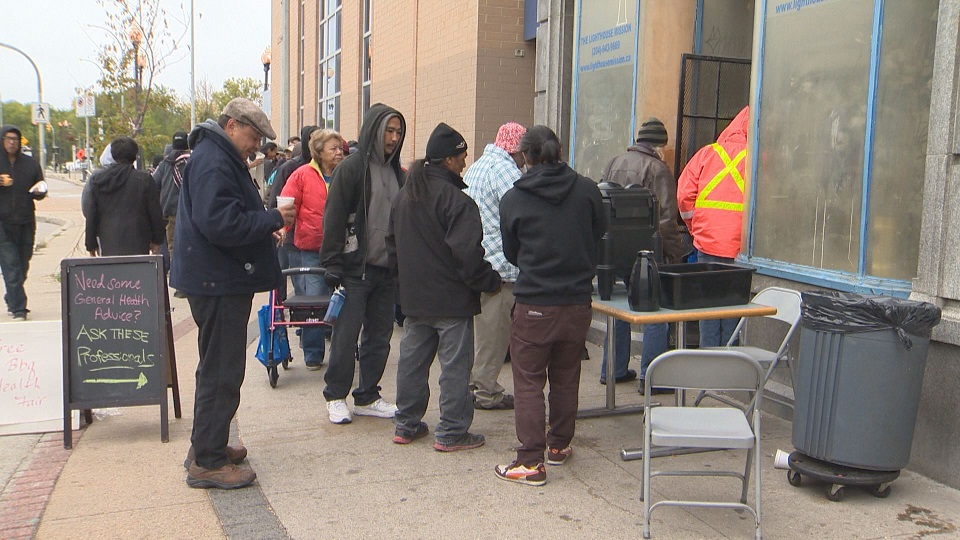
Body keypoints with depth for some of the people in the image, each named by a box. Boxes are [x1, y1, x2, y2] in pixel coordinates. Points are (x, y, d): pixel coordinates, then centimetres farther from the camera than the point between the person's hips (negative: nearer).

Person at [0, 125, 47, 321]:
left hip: (26, 223, 3)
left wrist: (39, 192, -8)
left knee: (22, 266, 10)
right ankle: (18, 308, -8)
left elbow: (40, 192, 16)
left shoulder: (30, 163, 9)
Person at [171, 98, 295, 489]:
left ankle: (207, 446, 30)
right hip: (218, 282, -11)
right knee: (221, 371, -5)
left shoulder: (222, 160, 19)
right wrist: (273, 219, -19)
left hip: (221, 280, 11)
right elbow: (221, 224, -27)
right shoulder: (212, 163, -17)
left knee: (219, 367, 18)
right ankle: (207, 462, 3)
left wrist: (267, 223, 9)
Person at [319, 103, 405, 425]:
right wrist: (332, 264, -15)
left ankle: (368, 397, 22)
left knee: (379, 336, 11)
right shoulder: (351, 168, -7)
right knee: (346, 336, 0)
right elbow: (334, 218, -11)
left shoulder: (396, 172, 12)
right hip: (355, 268, -6)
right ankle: (336, 397, 15)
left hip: (387, 269, 6)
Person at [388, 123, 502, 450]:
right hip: (452, 299, -8)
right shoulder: (455, 198, -17)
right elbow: (467, 252, -21)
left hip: (414, 297, 8)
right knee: (455, 365, 1)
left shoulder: (404, 195, 11)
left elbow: (393, 244, 19)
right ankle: (452, 433, 6)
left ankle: (406, 425, 24)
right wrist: (490, 282, -9)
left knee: (412, 361, 14)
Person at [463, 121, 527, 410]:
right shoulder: (505, 169, -15)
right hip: (497, 263, -10)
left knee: (480, 326, 18)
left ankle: (474, 384, 27)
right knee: (494, 330, 0)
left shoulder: (477, 165, 17)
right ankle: (487, 393, 8)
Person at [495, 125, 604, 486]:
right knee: (566, 379, 18)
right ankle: (559, 445, 32)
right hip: (578, 303, 3)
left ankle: (531, 461, 4)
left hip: (533, 305, -3)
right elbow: (598, 236, 11)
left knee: (528, 382, 5)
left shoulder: (513, 199, -5)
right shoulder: (587, 190, -2)